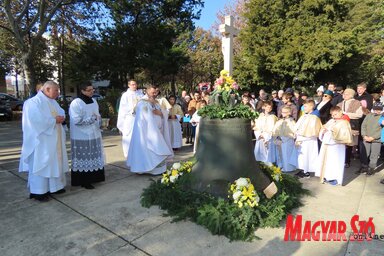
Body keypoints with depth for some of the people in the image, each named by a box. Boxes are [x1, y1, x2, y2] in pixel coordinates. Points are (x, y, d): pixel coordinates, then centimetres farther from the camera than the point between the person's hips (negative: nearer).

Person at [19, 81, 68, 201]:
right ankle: (38, 191, 10)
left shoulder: (53, 102, 13)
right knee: (40, 164, 0)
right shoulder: (33, 102, -14)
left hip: (55, 140, 9)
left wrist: (61, 118, -9)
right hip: (41, 141, -8)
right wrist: (55, 120, -16)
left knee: (55, 162, 14)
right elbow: (38, 120, -24)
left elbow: (62, 113, 14)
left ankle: (55, 186, 26)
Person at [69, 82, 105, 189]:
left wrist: (98, 119, 0)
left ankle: (93, 177, 24)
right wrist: (92, 118, -14)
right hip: (82, 136, -7)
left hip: (94, 135, 7)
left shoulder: (93, 101, 10)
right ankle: (83, 181, 11)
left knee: (94, 157, 12)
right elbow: (76, 120, -19)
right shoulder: (76, 103, -13)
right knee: (83, 159, 1)